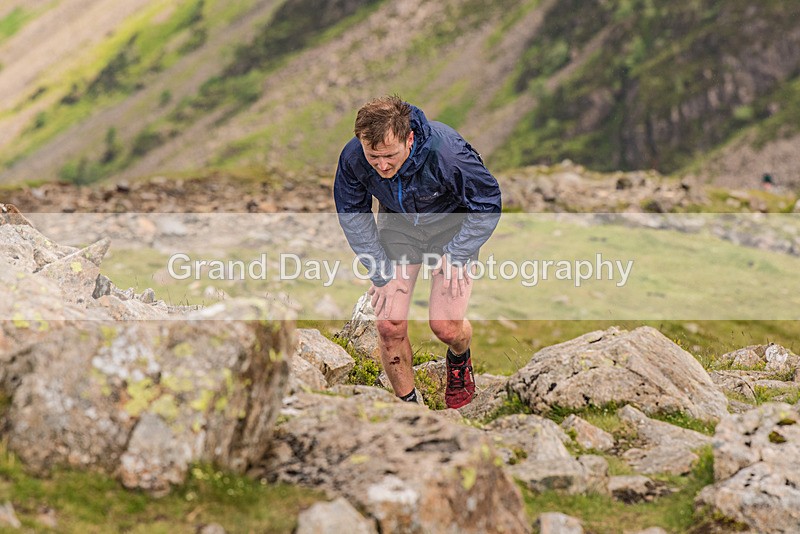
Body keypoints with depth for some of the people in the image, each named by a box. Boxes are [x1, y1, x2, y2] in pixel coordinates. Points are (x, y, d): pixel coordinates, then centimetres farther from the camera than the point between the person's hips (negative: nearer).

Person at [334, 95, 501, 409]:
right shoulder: (352, 158, -26)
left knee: (445, 326, -10)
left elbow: (488, 203, -19)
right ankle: (407, 403, 18)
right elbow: (352, 215, -7)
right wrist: (381, 273, -10)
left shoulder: (446, 153, -37)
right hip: (398, 224, 3)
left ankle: (459, 360, 30)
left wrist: (456, 256, -19)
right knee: (389, 325, -7)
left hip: (451, 224, -3)